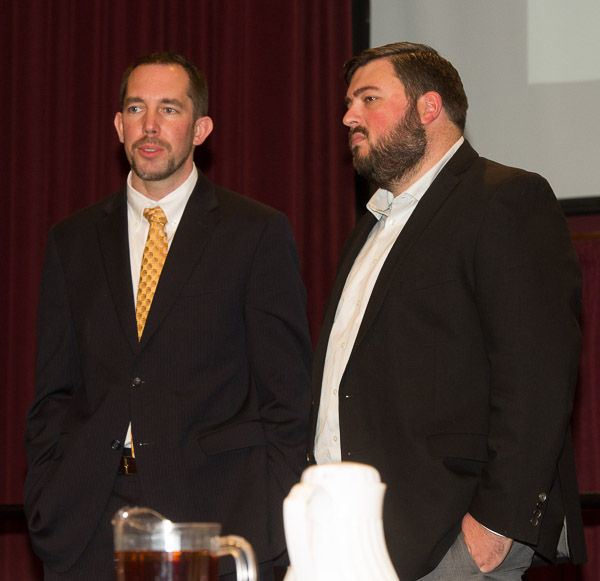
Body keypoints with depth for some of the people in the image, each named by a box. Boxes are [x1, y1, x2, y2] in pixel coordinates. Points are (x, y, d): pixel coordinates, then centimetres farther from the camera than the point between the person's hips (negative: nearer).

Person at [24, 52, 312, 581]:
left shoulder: (260, 234, 3)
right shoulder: (72, 241, 14)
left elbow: (286, 395, 0)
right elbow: (53, 394, 14)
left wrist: (268, 529, -8)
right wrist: (46, 506, 1)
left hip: (216, 515, -3)